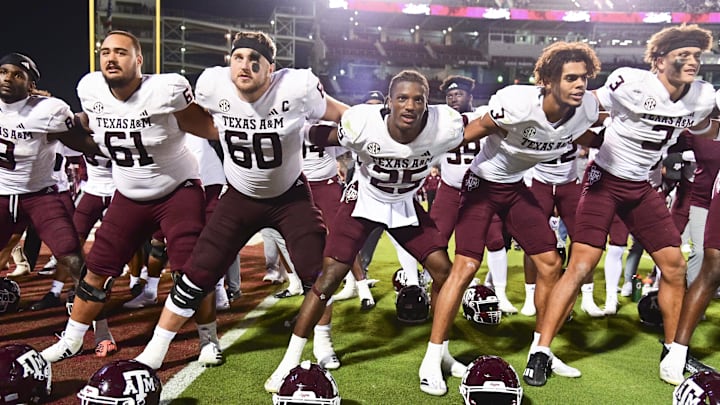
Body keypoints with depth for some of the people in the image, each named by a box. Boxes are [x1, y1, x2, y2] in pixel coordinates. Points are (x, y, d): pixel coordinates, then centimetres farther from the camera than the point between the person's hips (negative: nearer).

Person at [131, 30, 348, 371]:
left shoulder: (296, 88, -26)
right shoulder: (213, 85, -19)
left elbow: (345, 117, -8)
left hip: (290, 195, -1)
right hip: (240, 196, 1)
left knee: (315, 271, -5)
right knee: (199, 273, -2)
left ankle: (323, 342, 22)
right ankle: (154, 351, 16)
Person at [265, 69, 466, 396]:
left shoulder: (444, 127, -26)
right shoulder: (363, 123, -31)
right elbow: (318, 137, -10)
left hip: (405, 204, 3)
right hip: (364, 199, -3)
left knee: (444, 270, -4)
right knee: (330, 276, -11)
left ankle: (437, 355, 18)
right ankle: (290, 361, 4)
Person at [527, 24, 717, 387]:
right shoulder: (633, 83, -19)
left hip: (641, 187, 6)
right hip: (605, 179, -6)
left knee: (675, 266, 5)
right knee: (580, 266, -14)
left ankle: (674, 358, 22)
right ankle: (540, 353, -6)